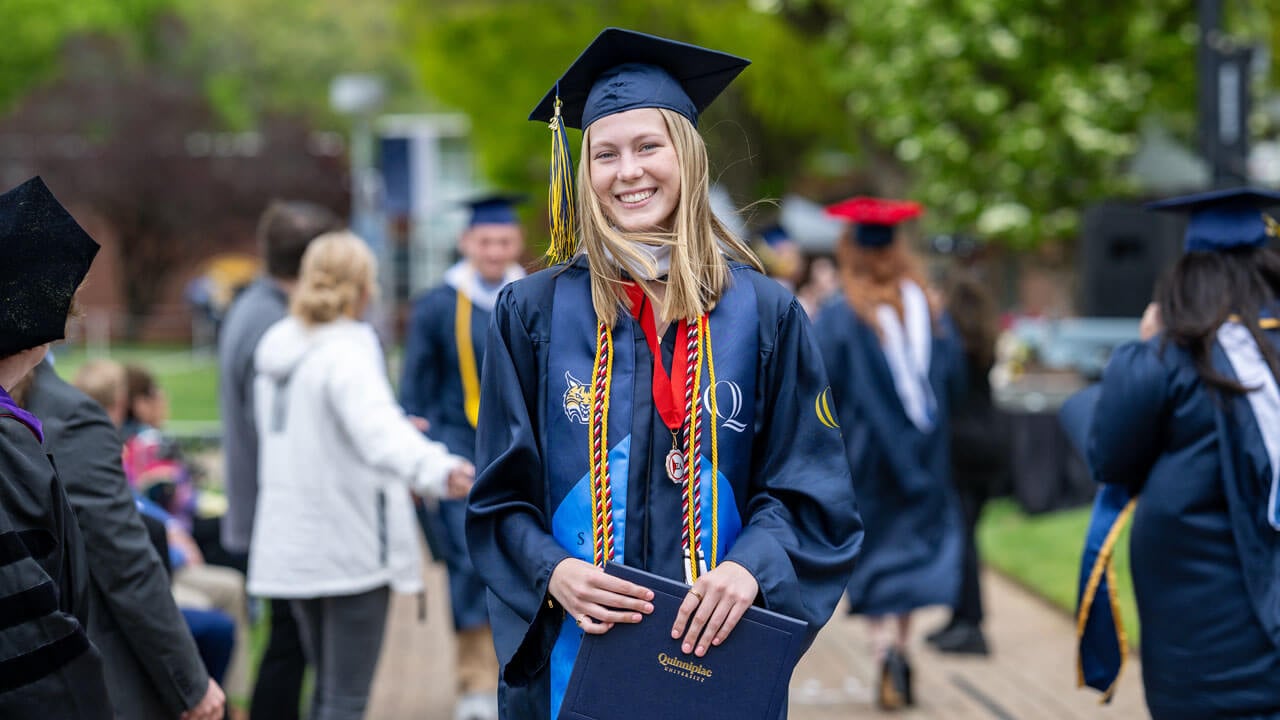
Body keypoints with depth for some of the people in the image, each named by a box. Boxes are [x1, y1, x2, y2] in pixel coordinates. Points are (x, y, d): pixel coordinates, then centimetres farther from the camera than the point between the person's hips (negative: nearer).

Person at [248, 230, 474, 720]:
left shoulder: (277, 349, 10)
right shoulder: (346, 351, -16)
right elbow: (377, 428, -35)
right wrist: (439, 471, -53)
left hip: (291, 546, 8)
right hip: (349, 549, -8)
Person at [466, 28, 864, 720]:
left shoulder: (764, 314, 2)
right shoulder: (533, 313, 1)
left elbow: (806, 485, 0)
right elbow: (502, 495, 2)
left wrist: (751, 567, -19)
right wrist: (553, 573, -18)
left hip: (719, 650, 1)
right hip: (571, 652, 0)